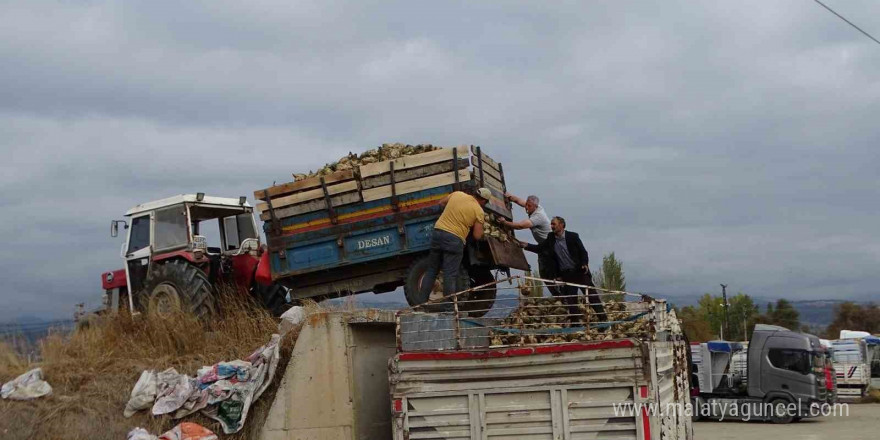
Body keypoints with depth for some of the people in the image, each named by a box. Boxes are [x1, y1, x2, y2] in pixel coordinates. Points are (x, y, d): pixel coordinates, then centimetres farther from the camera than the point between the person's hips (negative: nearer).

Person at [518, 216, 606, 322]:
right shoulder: (550, 240, 4)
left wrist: (584, 264, -19)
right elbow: (539, 248, 4)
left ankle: (603, 319, 4)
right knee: (570, 300, 5)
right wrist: (527, 246, -11)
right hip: (566, 274, 4)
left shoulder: (573, 236, -6)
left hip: (580, 271, -4)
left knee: (592, 296, -2)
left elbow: (583, 251, -4)